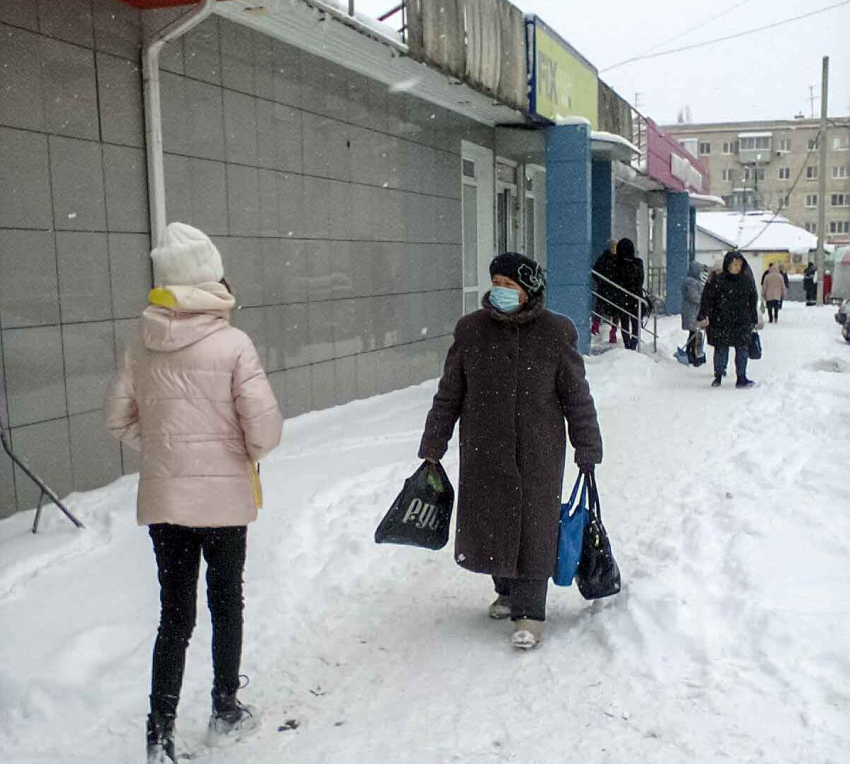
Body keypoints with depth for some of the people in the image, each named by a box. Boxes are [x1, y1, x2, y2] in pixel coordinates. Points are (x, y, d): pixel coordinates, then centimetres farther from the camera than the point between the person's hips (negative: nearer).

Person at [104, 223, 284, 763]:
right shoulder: (233, 344, -15)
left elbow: (120, 419, 7)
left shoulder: (141, 347, -2)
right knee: (226, 602, 17)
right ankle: (226, 708, 33)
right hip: (224, 497, -3)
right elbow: (265, 424, -16)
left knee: (174, 614, 11)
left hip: (162, 498, 3)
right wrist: (252, 452, 5)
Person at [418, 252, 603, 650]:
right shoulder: (471, 330, 0)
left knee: (534, 527, 1)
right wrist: (432, 447, 7)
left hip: (538, 453, -2)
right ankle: (508, 590, 36)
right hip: (483, 452, 3)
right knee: (489, 521, 12)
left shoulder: (555, 333, -5)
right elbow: (448, 395, 6)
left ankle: (530, 611, 13)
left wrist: (587, 450, 1)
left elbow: (577, 396, 1)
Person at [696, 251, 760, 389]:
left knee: (742, 349, 2)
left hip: (742, 323, 3)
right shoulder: (717, 281, -4)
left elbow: (753, 301, 13)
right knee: (721, 349, 3)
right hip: (721, 322, -2)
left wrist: (754, 320, 13)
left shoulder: (747, 281, 6)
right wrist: (702, 317, -11)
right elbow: (707, 299, -4)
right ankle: (718, 375, 17)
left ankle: (741, 377, 10)